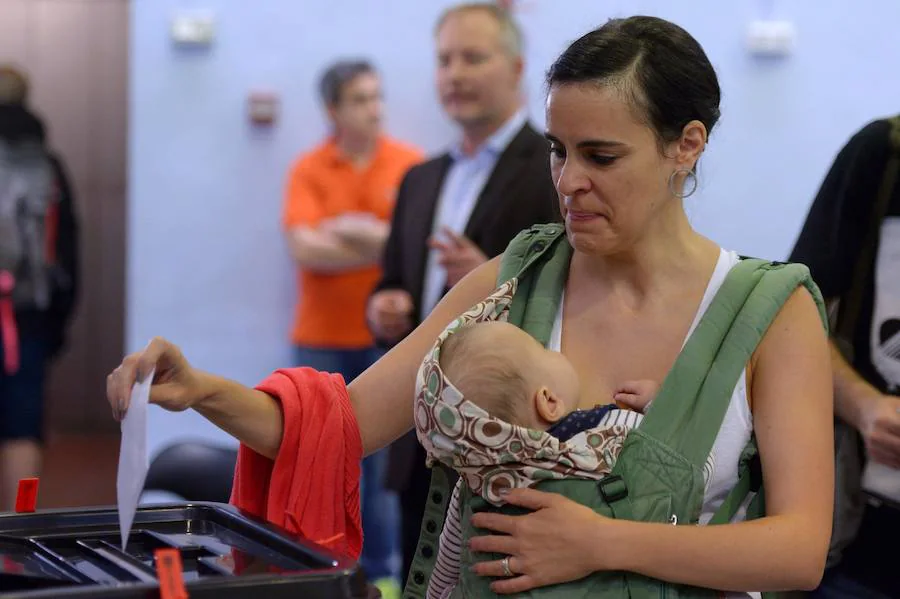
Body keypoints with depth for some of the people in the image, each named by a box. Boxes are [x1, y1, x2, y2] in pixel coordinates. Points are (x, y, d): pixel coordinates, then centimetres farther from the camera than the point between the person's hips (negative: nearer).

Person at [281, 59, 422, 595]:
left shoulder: (411, 165, 1)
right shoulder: (309, 170, 0)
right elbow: (305, 249, -10)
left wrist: (357, 231, -13)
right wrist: (385, 246, -12)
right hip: (322, 338, 0)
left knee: (386, 459, 3)